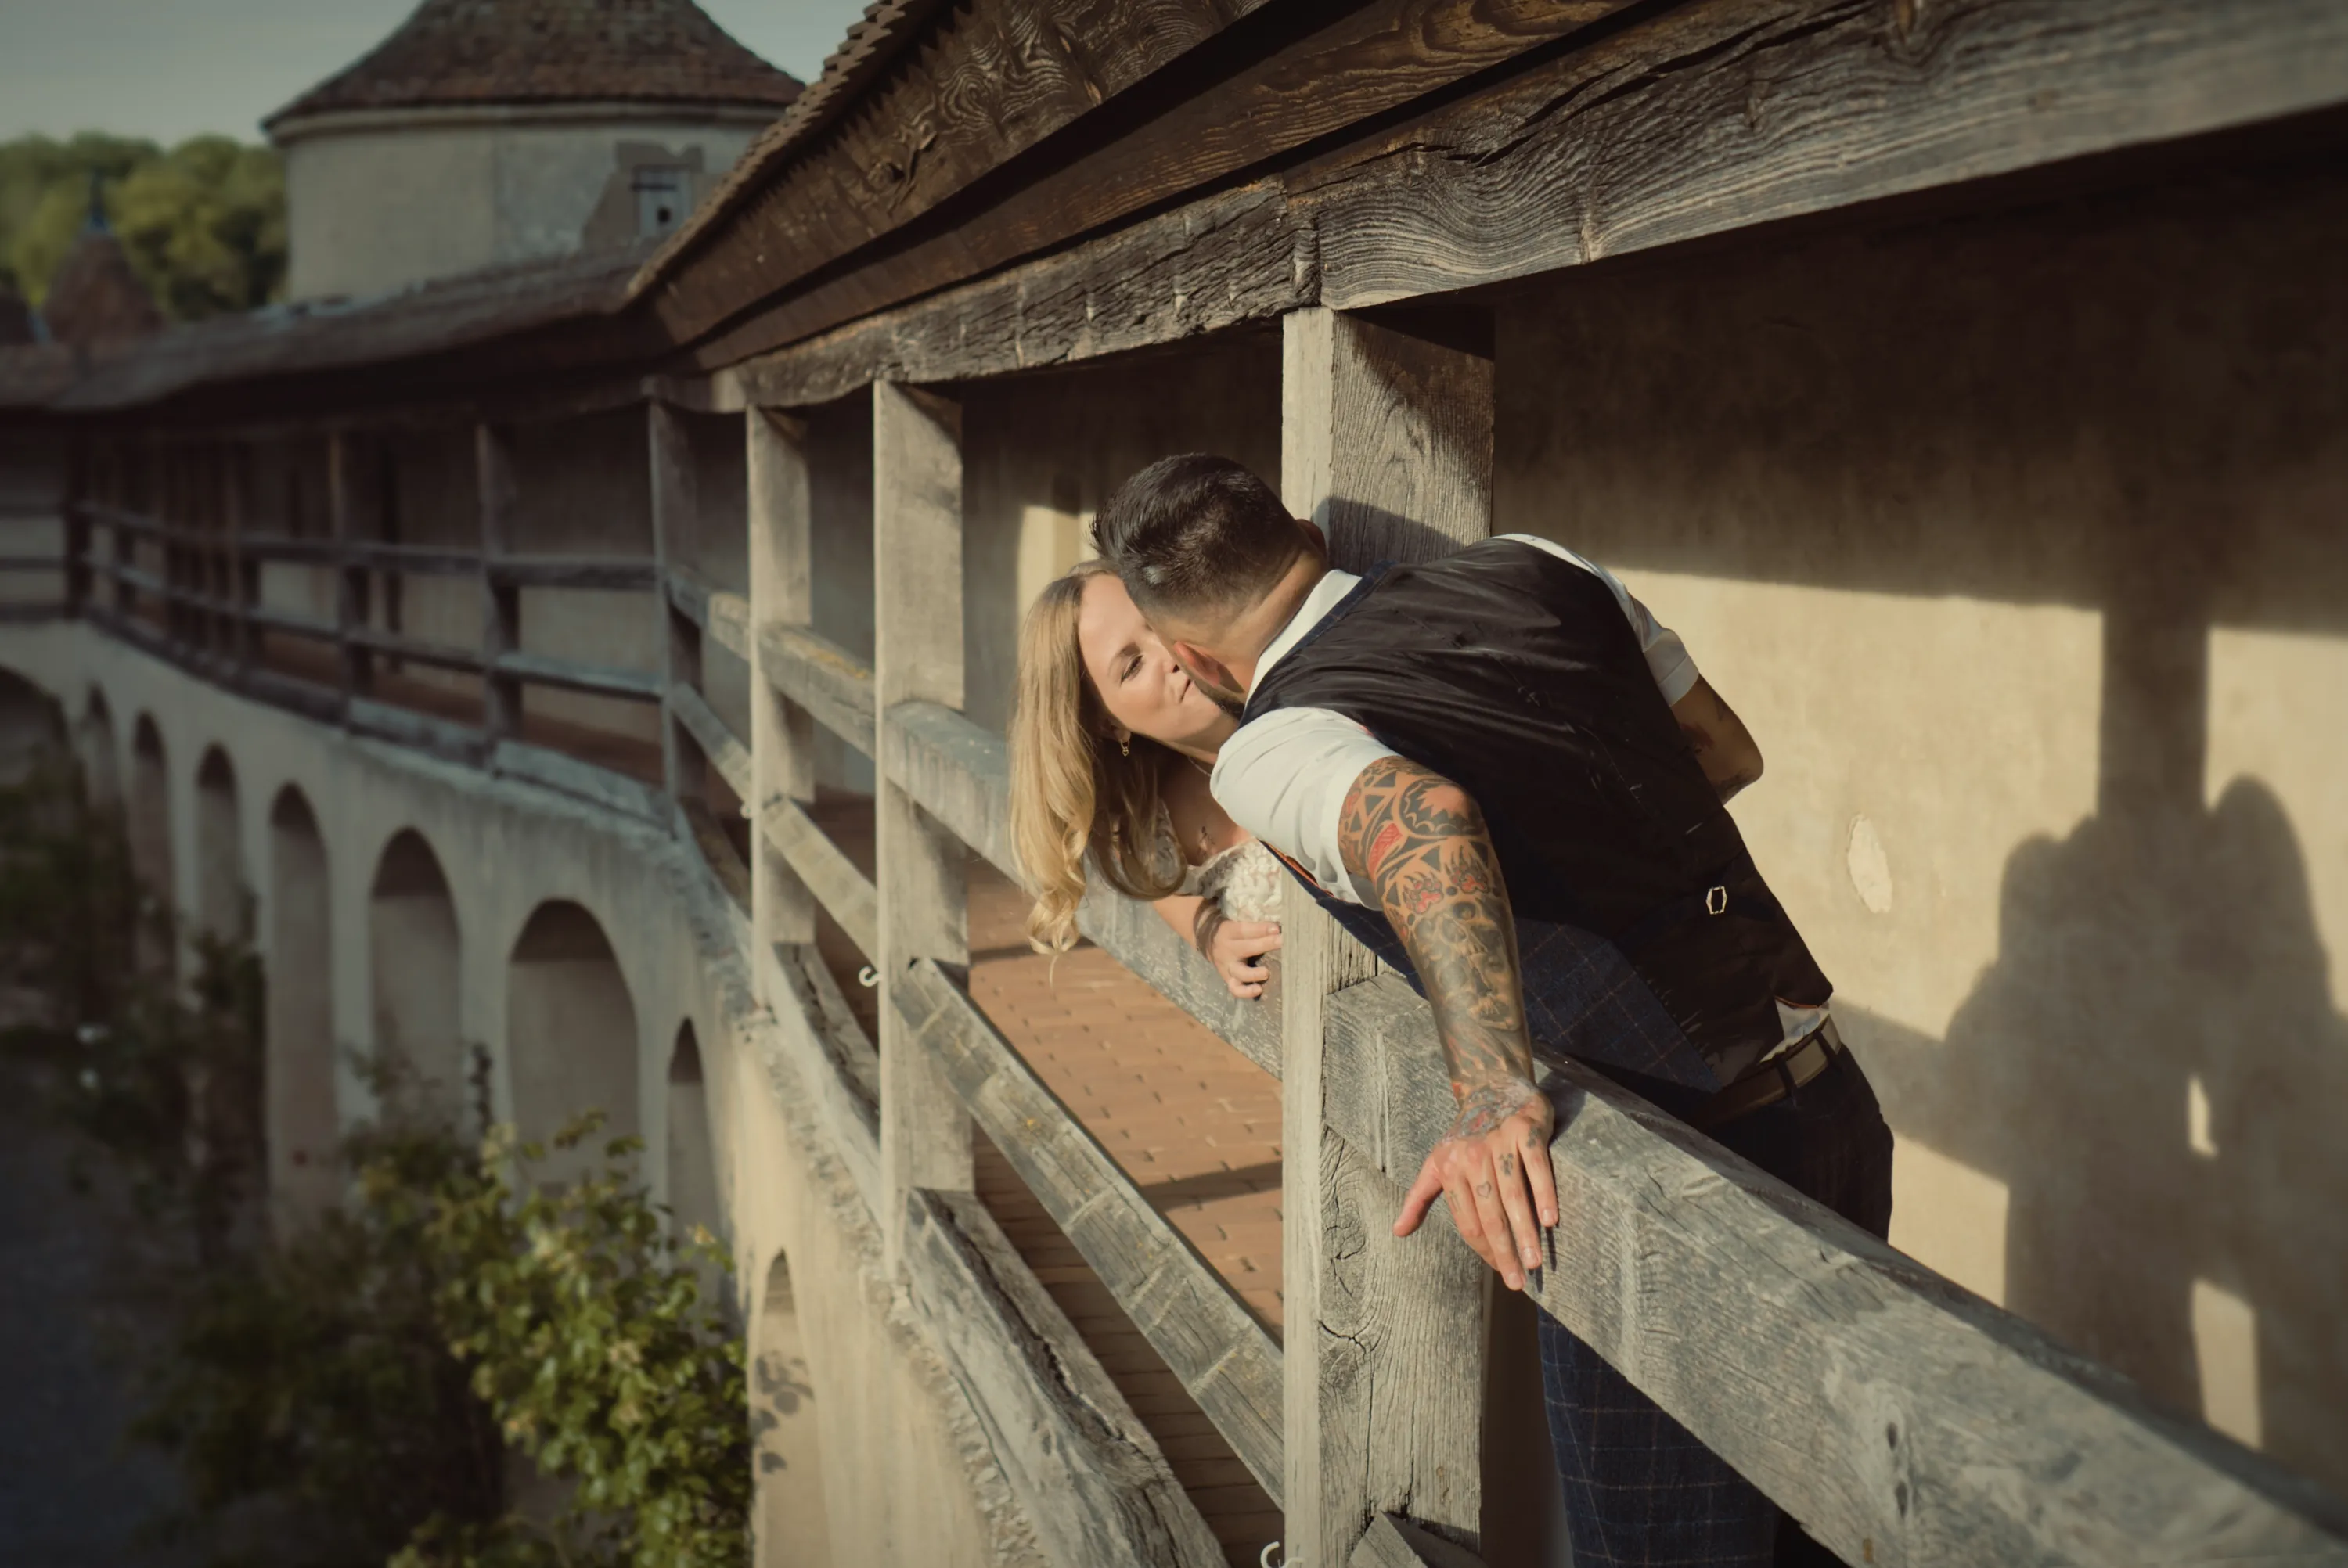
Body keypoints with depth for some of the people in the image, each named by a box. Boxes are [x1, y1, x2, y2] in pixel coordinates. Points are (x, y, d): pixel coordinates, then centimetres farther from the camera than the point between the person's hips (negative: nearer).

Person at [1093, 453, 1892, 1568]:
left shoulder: (1269, 750, -9)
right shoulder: (1536, 569, 9)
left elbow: (1421, 817, -32)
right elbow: (1728, 753, 19)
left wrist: (1493, 1089, -42)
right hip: (1836, 1100, 7)